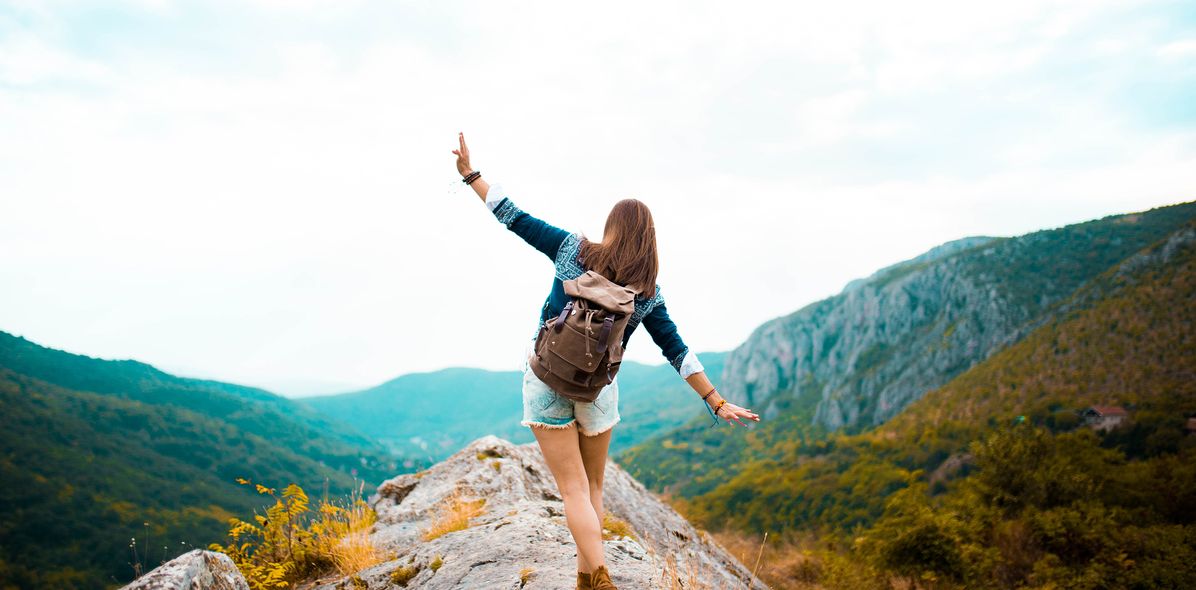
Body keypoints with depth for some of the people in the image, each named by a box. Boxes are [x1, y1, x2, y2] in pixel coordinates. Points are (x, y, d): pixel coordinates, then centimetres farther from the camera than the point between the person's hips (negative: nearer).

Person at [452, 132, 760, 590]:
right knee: (592, 486, 20)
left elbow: (516, 218, -3)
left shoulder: (573, 249, -6)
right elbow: (677, 352, -3)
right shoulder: (647, 292, -2)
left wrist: (470, 174, 7)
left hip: (546, 382, -1)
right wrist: (717, 403, 3)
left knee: (573, 488, 4)